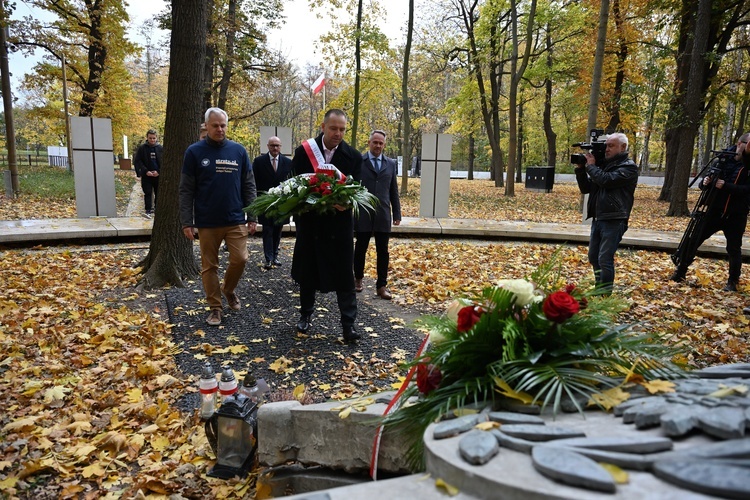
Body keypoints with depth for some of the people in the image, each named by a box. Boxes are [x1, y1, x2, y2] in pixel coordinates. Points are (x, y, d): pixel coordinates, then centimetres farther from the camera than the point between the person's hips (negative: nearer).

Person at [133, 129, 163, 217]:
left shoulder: (160, 148, 4)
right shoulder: (142, 148, 1)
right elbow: (137, 161, 1)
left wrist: (159, 171, -8)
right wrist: (145, 171, -11)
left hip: (158, 175, 1)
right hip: (146, 176, -1)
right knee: (148, 193, -1)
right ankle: (148, 210, 1)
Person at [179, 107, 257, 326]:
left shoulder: (238, 151, 4)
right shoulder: (195, 152, -1)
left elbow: (249, 186, 7)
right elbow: (186, 190, -1)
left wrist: (252, 217, 2)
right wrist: (186, 222, -7)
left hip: (235, 220, 1)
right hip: (207, 222, -1)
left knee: (240, 259, -2)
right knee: (209, 266, 6)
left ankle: (228, 290, 27)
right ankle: (215, 307, 20)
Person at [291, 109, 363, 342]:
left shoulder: (353, 156, -3)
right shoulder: (303, 151, -3)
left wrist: (347, 203, -24)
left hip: (340, 223, 0)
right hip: (309, 221, 1)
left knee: (344, 274, 2)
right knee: (307, 271, 14)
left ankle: (349, 323, 11)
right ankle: (306, 313, 33)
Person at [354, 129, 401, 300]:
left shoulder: (391, 164, 9)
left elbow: (394, 191, 10)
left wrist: (397, 214, 7)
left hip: (383, 214, 2)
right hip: (363, 214, -2)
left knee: (383, 251, 4)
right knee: (360, 248, 11)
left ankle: (381, 285, 13)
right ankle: (358, 278, 30)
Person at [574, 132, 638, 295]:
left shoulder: (628, 166, -5)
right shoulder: (604, 164, 17)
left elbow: (606, 180, -21)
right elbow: (586, 188, 16)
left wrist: (591, 166, -7)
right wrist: (581, 169, 3)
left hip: (614, 221, -8)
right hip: (597, 219, 8)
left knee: (605, 259, -11)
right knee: (593, 257, 13)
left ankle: (605, 294, -3)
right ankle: (599, 289, 27)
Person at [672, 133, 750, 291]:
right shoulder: (723, 159, 4)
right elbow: (704, 183, 7)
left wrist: (725, 186, -30)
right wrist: (705, 182, -15)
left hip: (736, 215, -2)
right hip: (715, 211, 2)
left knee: (734, 249, 6)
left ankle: (733, 282, 22)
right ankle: (680, 272, 16)